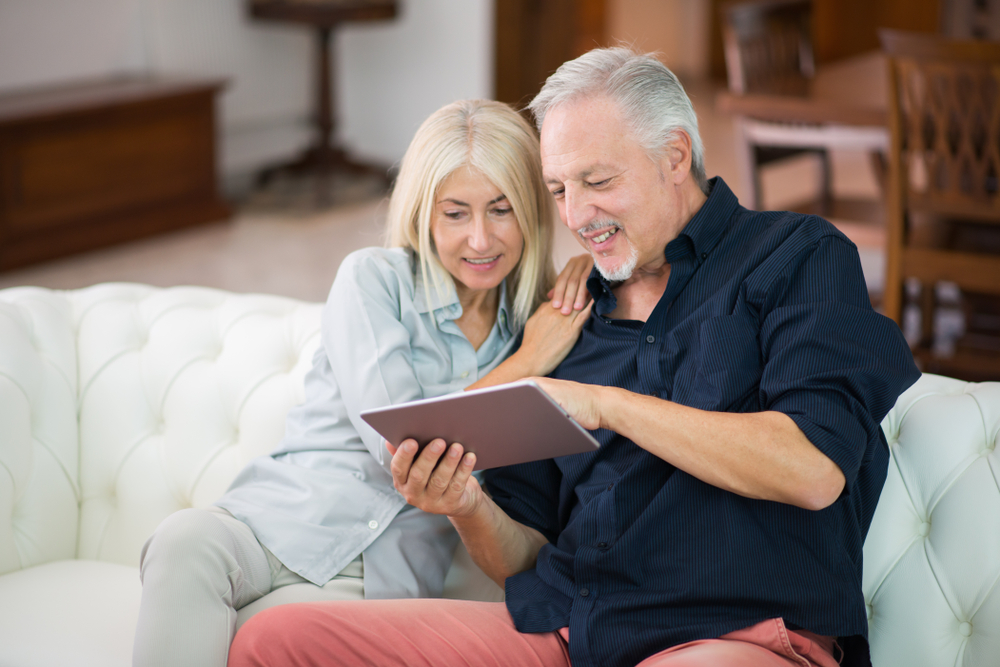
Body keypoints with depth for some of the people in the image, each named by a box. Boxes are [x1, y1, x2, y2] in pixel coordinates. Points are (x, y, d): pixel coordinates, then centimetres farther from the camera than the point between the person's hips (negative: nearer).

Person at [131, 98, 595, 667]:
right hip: (275, 527, 0)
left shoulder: (537, 320, 13)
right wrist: (527, 363, -6)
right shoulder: (375, 279, 2)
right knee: (188, 540, -37)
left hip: (380, 578, 1)